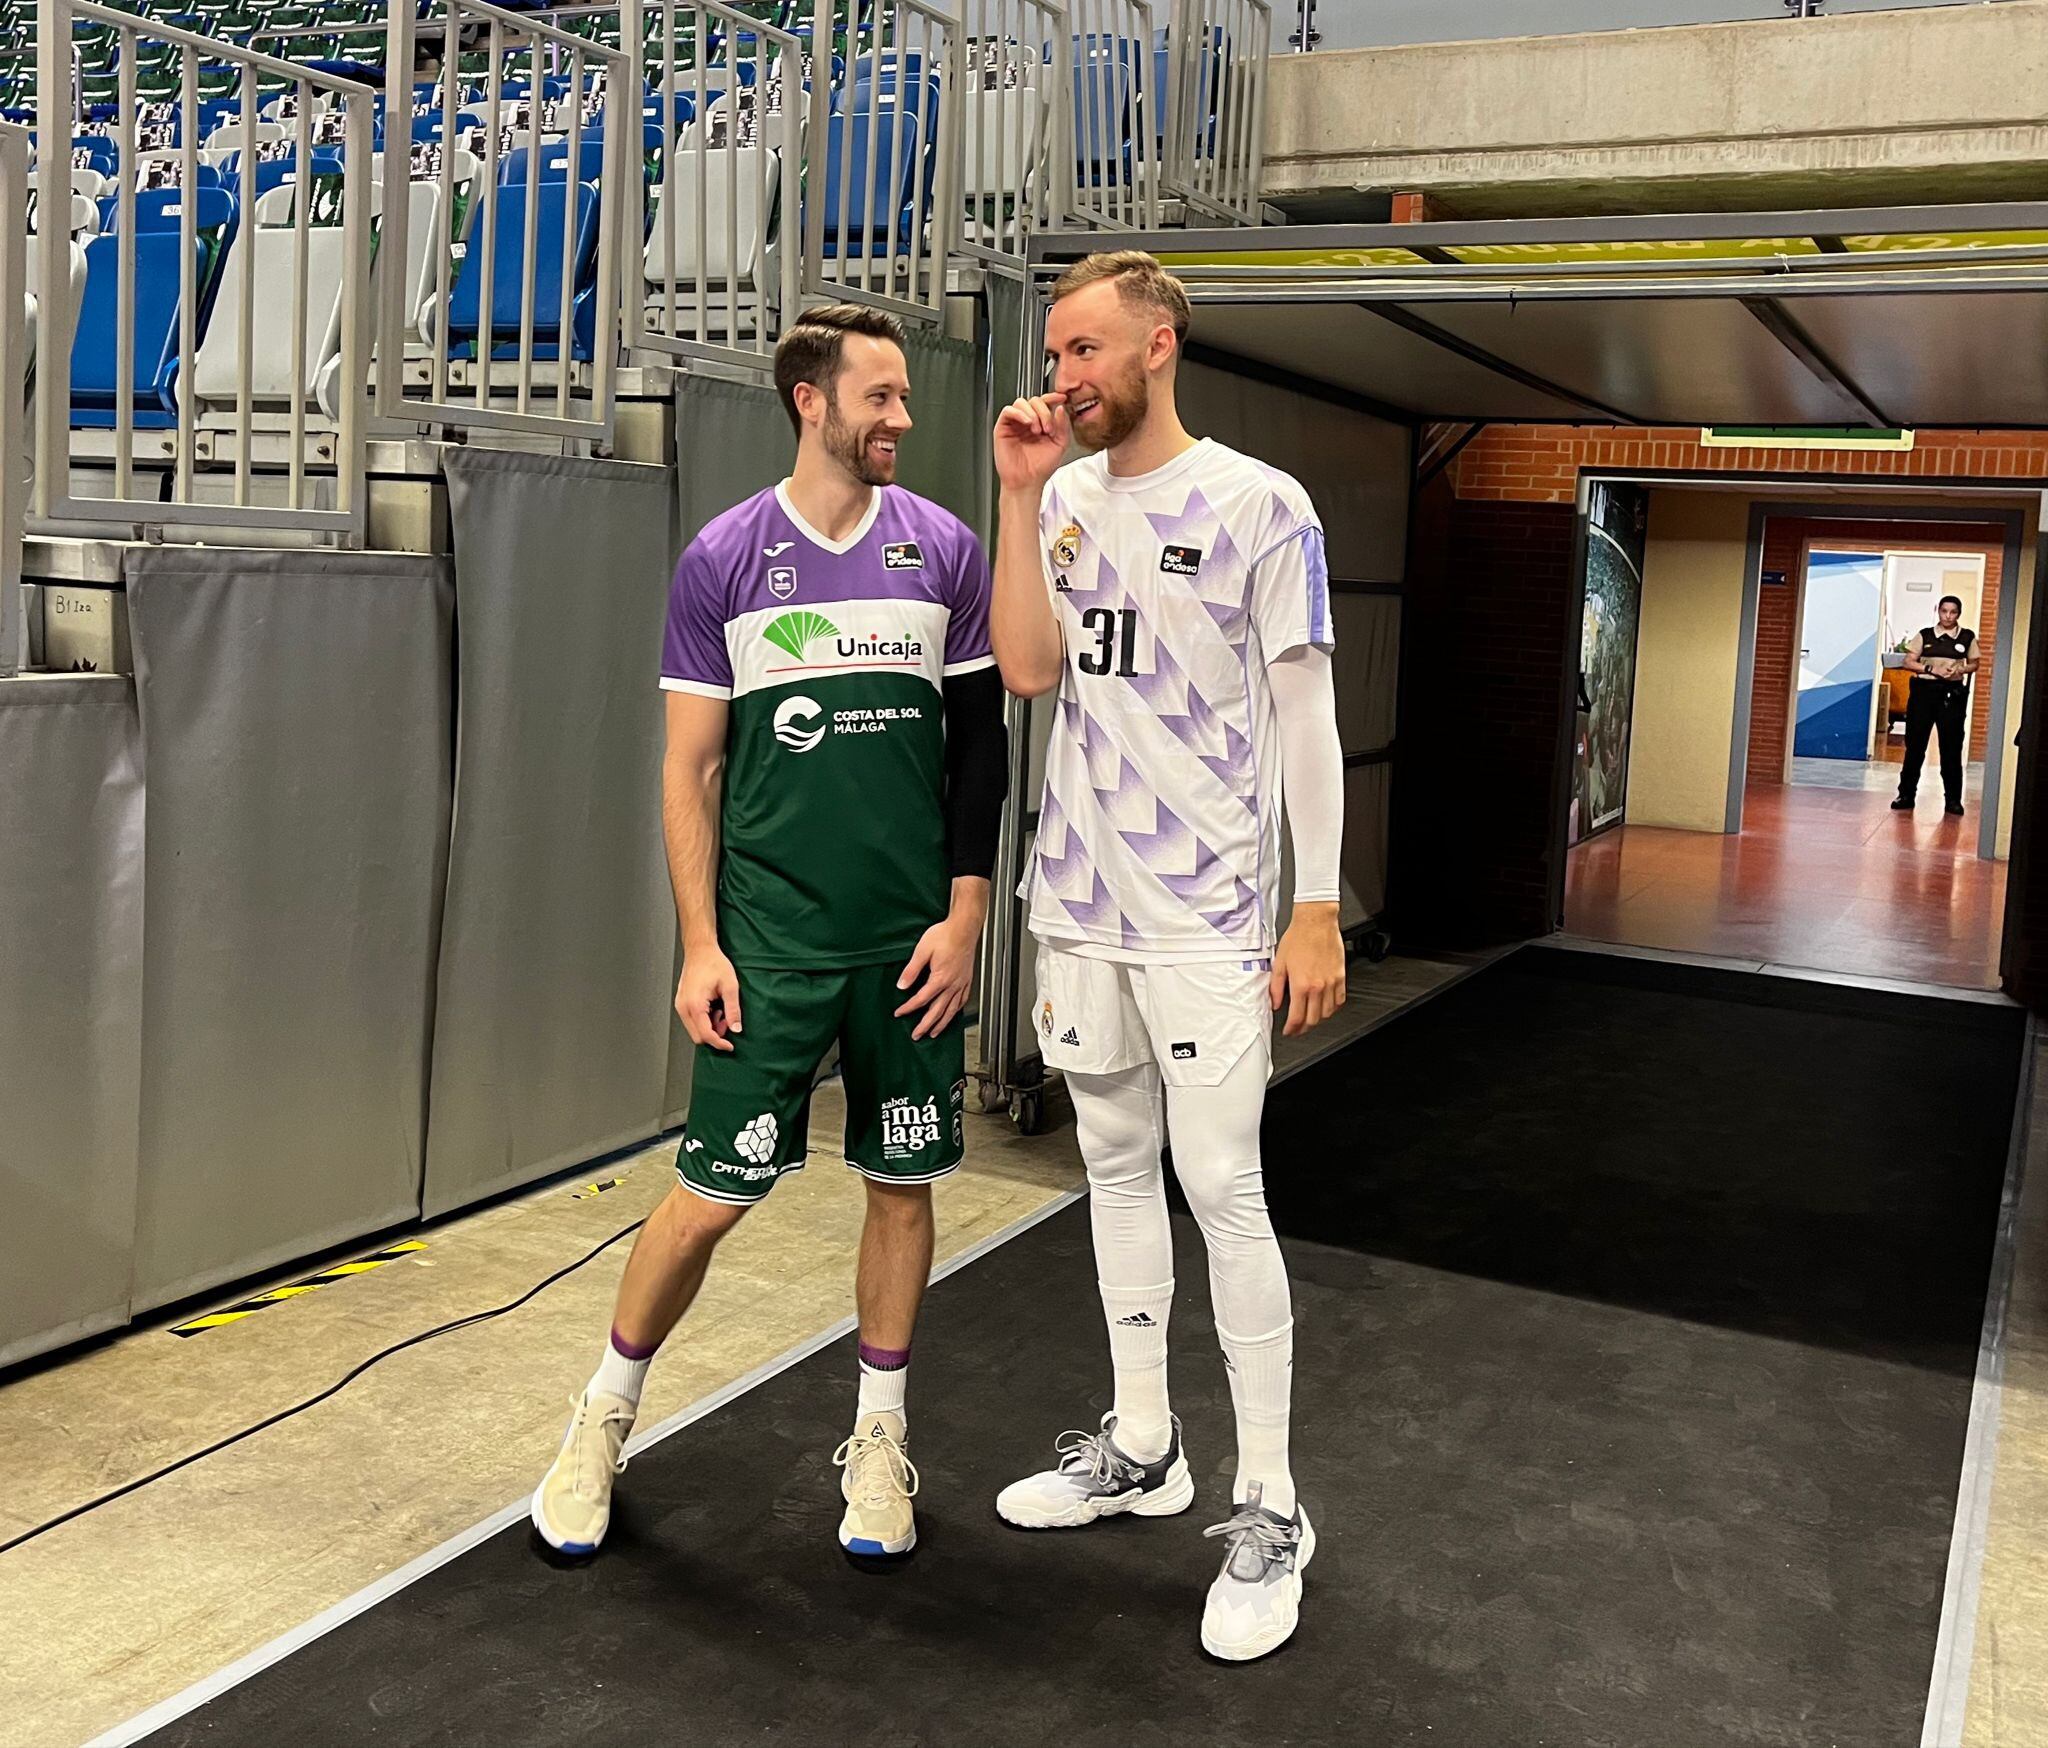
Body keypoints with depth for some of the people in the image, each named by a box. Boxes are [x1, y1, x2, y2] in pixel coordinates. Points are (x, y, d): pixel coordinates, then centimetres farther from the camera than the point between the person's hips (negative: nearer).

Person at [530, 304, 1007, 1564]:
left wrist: (966, 913, -2)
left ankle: (879, 1438, 28)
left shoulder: (944, 550, 3)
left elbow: (981, 741, 5)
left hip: (913, 937, 2)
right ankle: (606, 1416, 24)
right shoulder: (724, 559, -1)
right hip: (770, 937, -2)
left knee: (904, 1181, 9)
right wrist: (700, 946, -5)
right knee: (712, 1195, 0)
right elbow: (691, 770, 1)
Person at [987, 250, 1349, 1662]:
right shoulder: (1066, 501, 8)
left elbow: (1305, 712, -7)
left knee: (1222, 1193, -5)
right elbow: (1029, 671, -3)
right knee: (1116, 1164, 14)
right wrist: (1022, 494, -8)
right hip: (1083, 902, 6)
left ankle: (1270, 1509, 9)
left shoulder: (1259, 506, -6)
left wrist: (1319, 909, -11)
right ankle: (1142, 1446, 30)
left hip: (1206, 912, -6)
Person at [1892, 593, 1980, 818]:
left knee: (1952, 747, 1)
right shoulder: (1924, 636, 4)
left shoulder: (1968, 637, 5)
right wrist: (1931, 669, -13)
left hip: (1952, 694, 0)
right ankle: (1906, 795, 9)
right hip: (1924, 690, 0)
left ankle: (1953, 799, 8)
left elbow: (1974, 663, 12)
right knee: (1915, 744, 2)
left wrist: (1960, 670, -9)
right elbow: (1909, 662, 2)